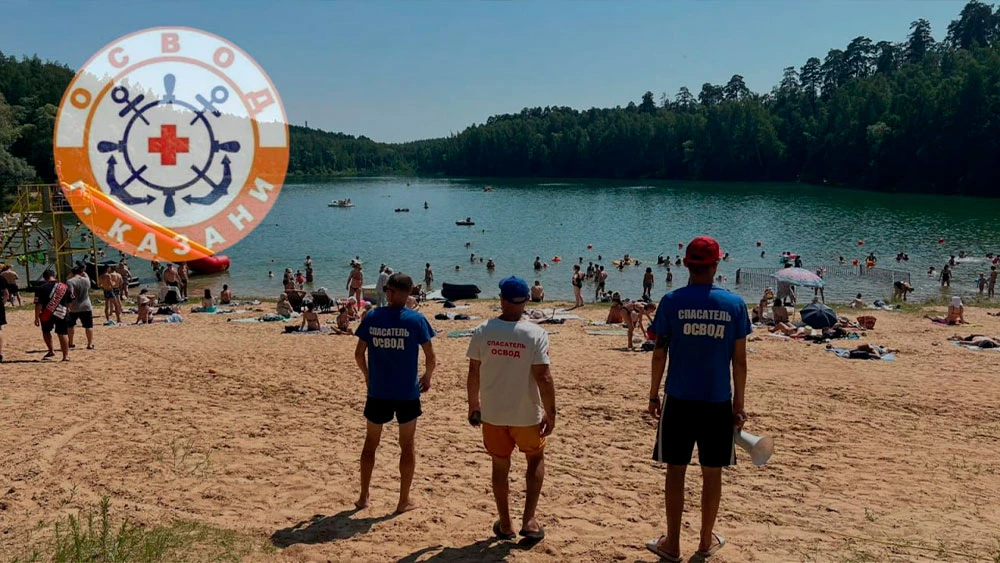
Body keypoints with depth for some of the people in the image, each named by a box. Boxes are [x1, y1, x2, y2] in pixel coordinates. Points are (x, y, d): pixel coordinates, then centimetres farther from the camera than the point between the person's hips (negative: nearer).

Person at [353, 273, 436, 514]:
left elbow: (359, 354, 2)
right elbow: (431, 358, -7)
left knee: (370, 443, 17)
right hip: (407, 392, -2)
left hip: (377, 392, 2)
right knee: (407, 446, 12)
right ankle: (404, 500, 18)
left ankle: (363, 497, 26)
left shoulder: (372, 317, -3)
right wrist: (427, 377, 13)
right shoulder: (416, 320, -9)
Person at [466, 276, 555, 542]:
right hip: (527, 414, -1)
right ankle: (529, 519, 15)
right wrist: (550, 413, -6)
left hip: (492, 413, 2)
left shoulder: (482, 332, -8)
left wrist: (473, 405, 13)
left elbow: (473, 373, -1)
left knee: (500, 465, 17)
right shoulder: (536, 334, -14)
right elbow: (543, 377, -16)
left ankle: (505, 524, 28)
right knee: (536, 459, 21)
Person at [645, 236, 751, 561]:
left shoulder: (672, 302, -7)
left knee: (676, 470, 10)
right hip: (718, 402, 1)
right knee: (712, 473, 14)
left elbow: (660, 353, -4)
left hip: (679, 400, -1)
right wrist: (739, 403, 8)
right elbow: (739, 360, 0)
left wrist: (653, 394, 7)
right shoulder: (734, 304, -3)